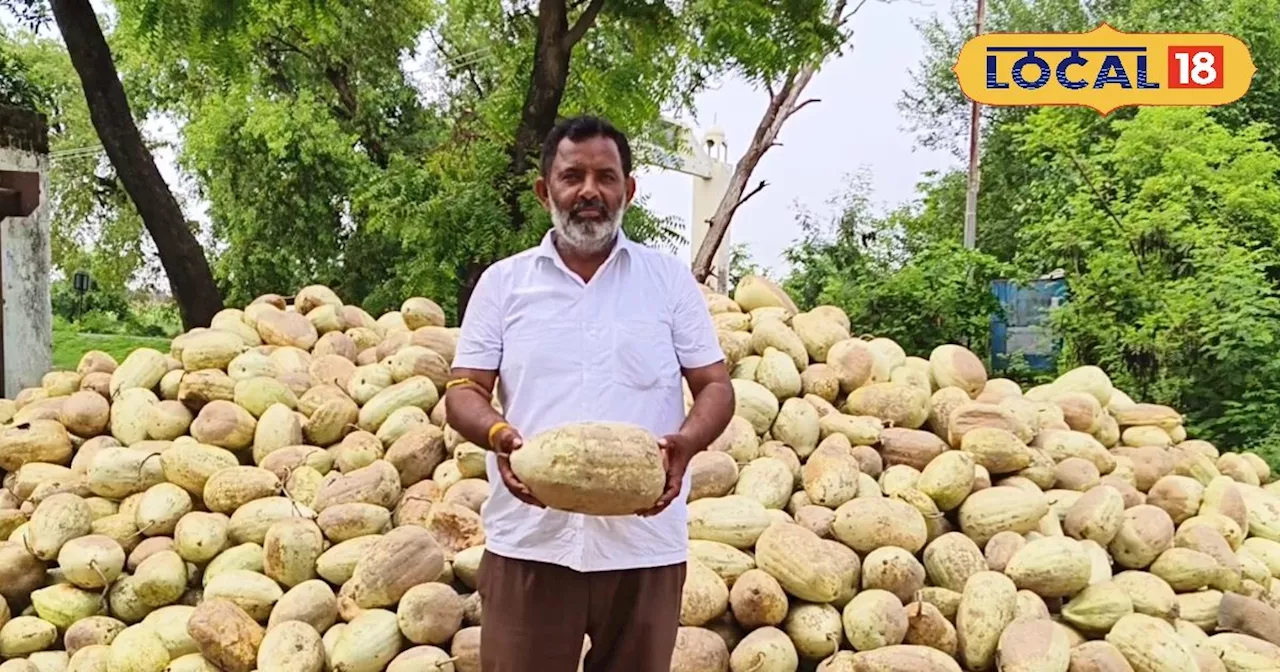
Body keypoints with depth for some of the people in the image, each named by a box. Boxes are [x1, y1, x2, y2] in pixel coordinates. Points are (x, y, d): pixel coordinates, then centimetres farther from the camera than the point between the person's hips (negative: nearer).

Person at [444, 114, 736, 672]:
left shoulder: (671, 279, 7)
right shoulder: (503, 282, 7)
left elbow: (715, 386, 6)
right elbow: (463, 391, 5)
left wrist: (685, 443, -15)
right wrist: (498, 434, -17)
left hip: (645, 542, 1)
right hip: (529, 540, 0)